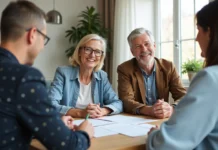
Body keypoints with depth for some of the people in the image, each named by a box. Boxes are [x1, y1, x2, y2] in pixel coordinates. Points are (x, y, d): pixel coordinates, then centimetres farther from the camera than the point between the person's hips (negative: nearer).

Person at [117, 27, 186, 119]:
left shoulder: (168, 67, 2)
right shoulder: (124, 69, -4)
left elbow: (184, 97, -5)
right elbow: (126, 100, -15)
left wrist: (171, 109, -27)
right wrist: (149, 110, -33)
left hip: (163, 121, 2)